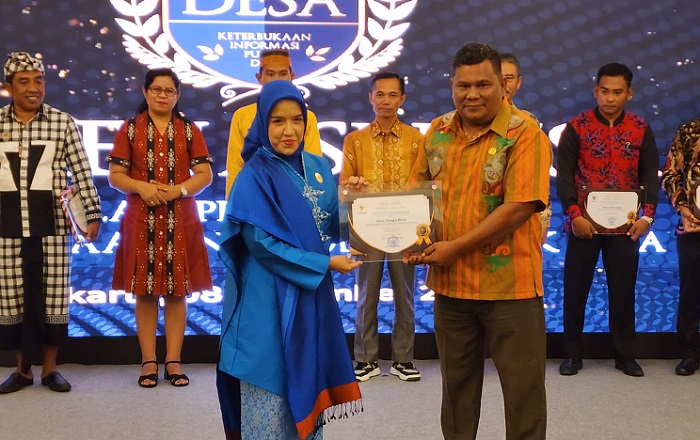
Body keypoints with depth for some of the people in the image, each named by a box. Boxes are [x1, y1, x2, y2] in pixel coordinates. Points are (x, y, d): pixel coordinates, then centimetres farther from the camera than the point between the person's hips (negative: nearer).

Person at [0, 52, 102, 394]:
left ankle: (50, 368, 16)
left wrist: (93, 214, -5)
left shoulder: (63, 122, -1)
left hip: (51, 220, -2)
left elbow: (82, 172, -1)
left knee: (52, 291, 3)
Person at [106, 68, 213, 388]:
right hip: (141, 222, 0)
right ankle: (148, 361, 10)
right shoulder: (129, 129, 6)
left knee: (177, 291, 2)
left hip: (180, 222, 0)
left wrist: (178, 189, -16)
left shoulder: (189, 130, 8)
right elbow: (115, 176, 2)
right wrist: (141, 186, -17)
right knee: (145, 291, 2)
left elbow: (205, 175, 2)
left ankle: (173, 361, 9)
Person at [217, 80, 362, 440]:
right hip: (269, 300, -6)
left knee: (308, 386, 14)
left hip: (312, 295, 6)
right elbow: (261, 244, -16)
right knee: (272, 393, 2)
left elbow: (330, 227, 11)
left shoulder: (318, 168, 7)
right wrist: (325, 264, -15)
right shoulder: (255, 176, -11)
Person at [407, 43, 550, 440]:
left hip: (509, 283, -5)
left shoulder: (525, 134, -12)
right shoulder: (438, 131, 5)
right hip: (450, 281, 5)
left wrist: (455, 247, -18)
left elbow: (518, 209, -20)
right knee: (457, 379, 19)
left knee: (523, 385, 7)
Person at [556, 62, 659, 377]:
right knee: (575, 288, 5)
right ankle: (573, 353, 18)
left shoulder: (641, 130, 5)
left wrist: (648, 216, -7)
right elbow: (564, 174, -4)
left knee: (623, 289, 8)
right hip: (584, 223, -1)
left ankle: (624, 354, 22)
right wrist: (574, 214, -14)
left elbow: (650, 176, 5)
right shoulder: (577, 127, -1)